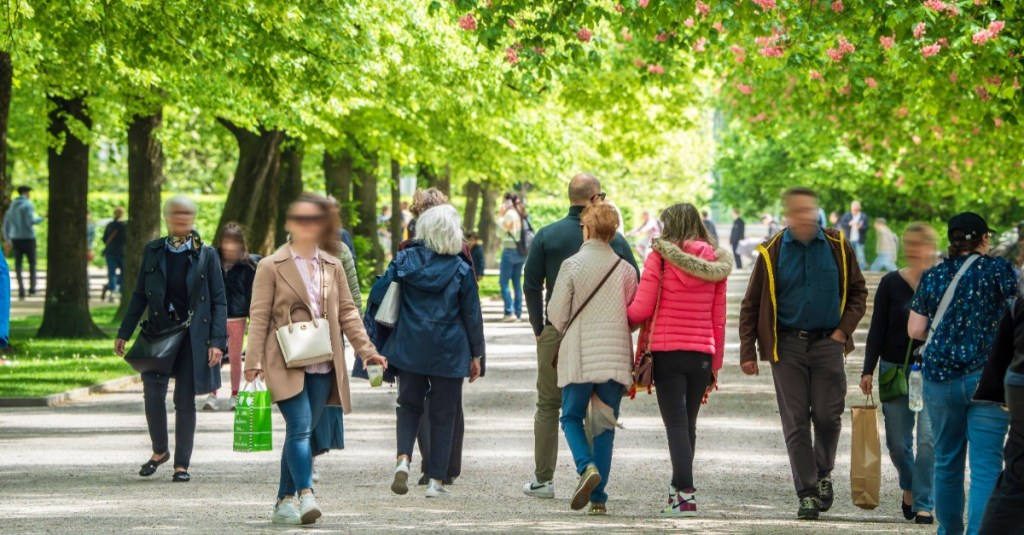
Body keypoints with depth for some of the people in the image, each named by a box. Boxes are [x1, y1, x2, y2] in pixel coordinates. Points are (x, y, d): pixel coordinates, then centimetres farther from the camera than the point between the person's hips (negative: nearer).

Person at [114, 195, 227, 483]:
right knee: (153, 394, -6)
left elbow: (219, 301, 0)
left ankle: (182, 464, 11)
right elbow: (140, 295, 12)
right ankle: (159, 450, 18)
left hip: (192, 336, -2)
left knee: (185, 401, 1)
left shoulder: (206, 255, 1)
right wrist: (124, 333, 8)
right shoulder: (153, 251, 8)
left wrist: (217, 341, -10)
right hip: (158, 332, 2)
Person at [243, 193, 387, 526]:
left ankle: (285, 502, 13)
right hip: (286, 363, -5)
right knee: (300, 428, -18)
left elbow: (347, 311, 15)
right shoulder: (271, 267, 0)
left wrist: (366, 349, 5)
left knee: (301, 432, 7)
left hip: (322, 365, 5)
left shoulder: (332, 267, 14)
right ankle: (305, 495, -25)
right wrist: (254, 361, -11)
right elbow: (259, 316, -3)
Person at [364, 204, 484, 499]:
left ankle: (403, 459, -9)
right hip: (449, 351, -1)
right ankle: (437, 480, 7)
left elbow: (378, 295, -2)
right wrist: (476, 355, 9)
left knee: (409, 405, 16)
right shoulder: (461, 270, -5)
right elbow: (472, 315, -1)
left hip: (409, 348, 1)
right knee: (443, 413, 8)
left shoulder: (404, 261, -2)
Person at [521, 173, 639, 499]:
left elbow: (531, 285, 0)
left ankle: (543, 479, 9)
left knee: (548, 405, 9)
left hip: (557, 331, 0)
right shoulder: (613, 240, -1)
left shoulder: (547, 236, 0)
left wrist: (539, 329, 8)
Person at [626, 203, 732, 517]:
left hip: (667, 352, -4)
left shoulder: (660, 257, -5)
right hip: (701, 355, 4)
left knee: (676, 423, -4)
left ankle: (686, 494, -14)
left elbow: (641, 310, -8)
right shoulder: (716, 262, 6)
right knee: (688, 424, 15)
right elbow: (718, 320, 7)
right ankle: (678, 489, 23)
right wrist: (716, 364, 14)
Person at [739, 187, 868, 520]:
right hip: (787, 345, 0)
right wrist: (748, 352, -1)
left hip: (827, 343, 0)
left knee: (827, 416, -1)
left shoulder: (837, 248, 2)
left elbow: (858, 292, 12)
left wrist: (844, 329, -1)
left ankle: (823, 474, 26)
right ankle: (807, 493, 4)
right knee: (795, 422, -1)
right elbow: (751, 306, 4)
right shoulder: (771, 253, -1)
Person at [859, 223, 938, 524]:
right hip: (895, 369, 1)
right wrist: (868, 370, -2)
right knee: (897, 441, 5)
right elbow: (878, 330, 3)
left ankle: (923, 504, -3)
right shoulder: (891, 283, 1)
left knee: (928, 438, -11)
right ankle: (909, 487, 33)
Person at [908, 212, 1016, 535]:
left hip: (940, 376, 3)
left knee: (947, 461, 15)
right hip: (988, 376, -3)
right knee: (986, 464, -6)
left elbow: (915, 331, 7)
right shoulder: (998, 269, -3)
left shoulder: (932, 277, 6)